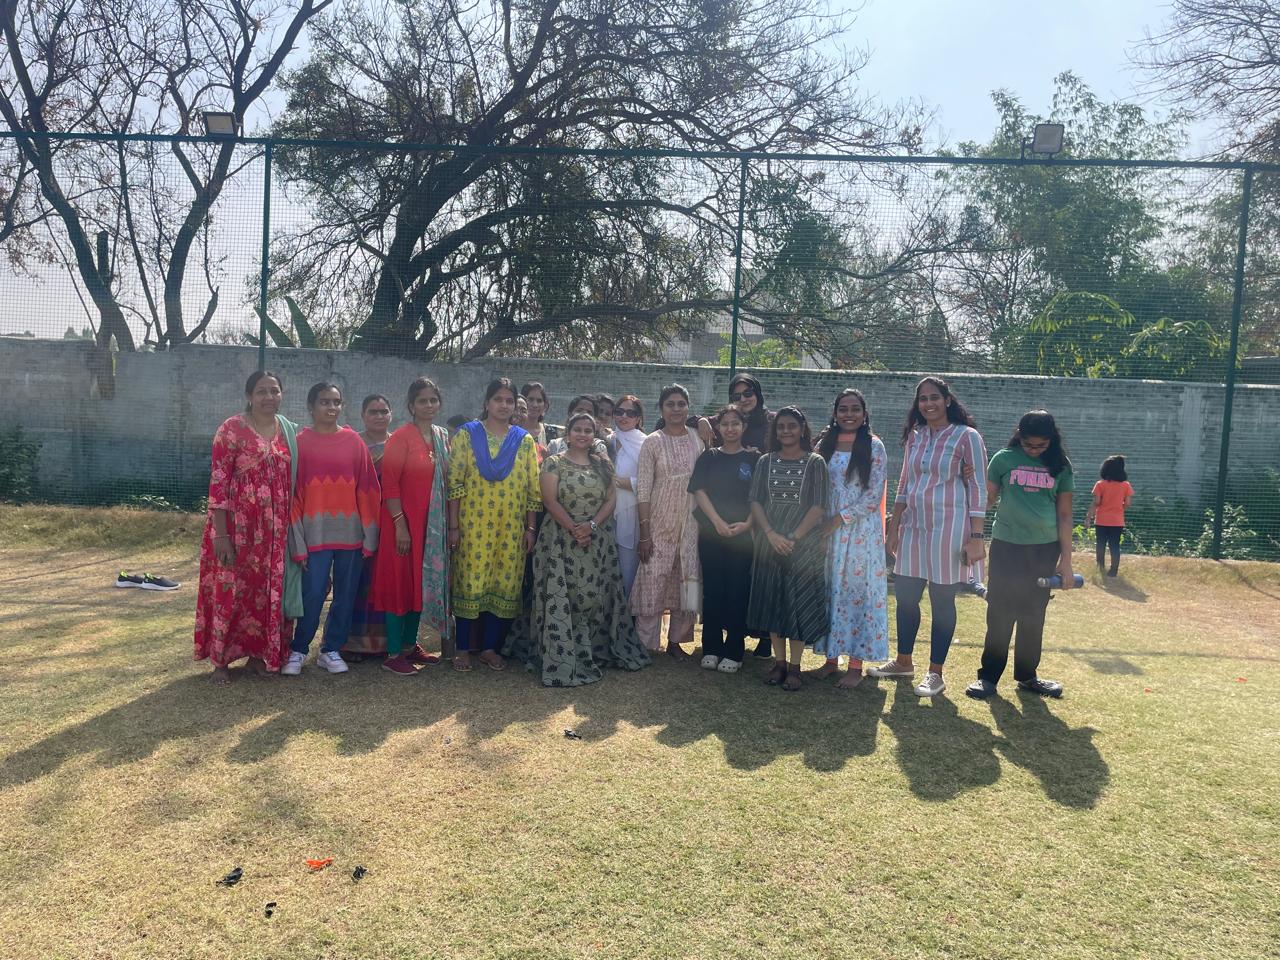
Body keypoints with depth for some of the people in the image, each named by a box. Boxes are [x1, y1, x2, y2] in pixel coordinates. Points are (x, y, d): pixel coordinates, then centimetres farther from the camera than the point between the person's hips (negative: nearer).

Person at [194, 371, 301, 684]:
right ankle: (221, 660, 16)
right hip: (238, 527, -5)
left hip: (274, 531, 5)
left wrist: (291, 528, 10)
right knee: (230, 590, 3)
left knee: (267, 590, 11)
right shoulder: (232, 429, -8)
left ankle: (258, 653, 25)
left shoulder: (289, 431, 9)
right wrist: (220, 533, -15)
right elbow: (217, 481, -11)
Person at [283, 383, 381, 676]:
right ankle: (298, 650, 18)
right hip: (316, 531, -2)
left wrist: (369, 535, 0)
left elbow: (367, 489, 4)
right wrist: (298, 542, -7)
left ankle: (331, 649, 23)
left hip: (350, 531, 2)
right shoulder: (300, 442, 0)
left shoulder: (354, 441, 5)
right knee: (313, 594, -3)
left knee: (346, 594, 8)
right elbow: (293, 493, -2)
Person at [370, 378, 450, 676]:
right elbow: (389, 484, -15)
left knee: (424, 583, 13)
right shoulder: (401, 437, -11)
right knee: (400, 584, 0)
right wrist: (400, 524, -18)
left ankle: (410, 644, 26)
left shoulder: (442, 437, 9)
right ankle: (392, 654, 8)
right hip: (405, 522, -7)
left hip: (433, 523, 7)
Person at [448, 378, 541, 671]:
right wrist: (454, 526, -7)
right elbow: (455, 482, -3)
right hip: (473, 525, -2)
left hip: (511, 527, 2)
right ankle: (462, 649, 13)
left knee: (504, 584, 5)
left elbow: (533, 488, 7)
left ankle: (490, 648, 18)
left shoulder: (525, 441, 8)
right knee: (469, 582, 1)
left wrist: (530, 528, 2)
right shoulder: (468, 434, 2)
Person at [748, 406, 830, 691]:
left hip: (804, 544, -3)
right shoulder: (765, 462, 8)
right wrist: (771, 534, -12)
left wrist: (794, 537, -14)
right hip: (770, 543, 3)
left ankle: (794, 665, 9)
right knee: (772, 600, 5)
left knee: (799, 602, -1)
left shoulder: (815, 462, 0)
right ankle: (779, 661, 17)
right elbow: (755, 501, 2)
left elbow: (818, 507, -6)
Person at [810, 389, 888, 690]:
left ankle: (856, 665, 8)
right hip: (828, 529, 4)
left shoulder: (873, 447, -5)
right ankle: (831, 657, 19)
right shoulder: (825, 445, 8)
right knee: (831, 591, 9)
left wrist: (840, 518, -14)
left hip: (861, 530, -4)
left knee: (860, 591, 1)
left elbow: (874, 494, -9)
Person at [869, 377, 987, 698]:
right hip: (913, 527, 6)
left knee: (942, 601, 3)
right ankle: (903, 662, 28)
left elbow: (978, 489, -7)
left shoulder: (966, 436, -5)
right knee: (904, 596, 11)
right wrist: (894, 526, 13)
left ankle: (935, 673, 15)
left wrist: (975, 537, -12)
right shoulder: (915, 436, 10)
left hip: (948, 528, -5)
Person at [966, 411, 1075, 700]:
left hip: (1044, 549, 2)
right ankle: (989, 675, 10)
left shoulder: (1060, 466, 4)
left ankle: (1027, 675, 24)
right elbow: (987, 499, 3)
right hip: (1007, 545, -2)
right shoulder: (1004, 459, -2)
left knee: (1034, 615, 11)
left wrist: (1065, 560, 3)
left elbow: (1064, 514, 5)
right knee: (1000, 613, 0)